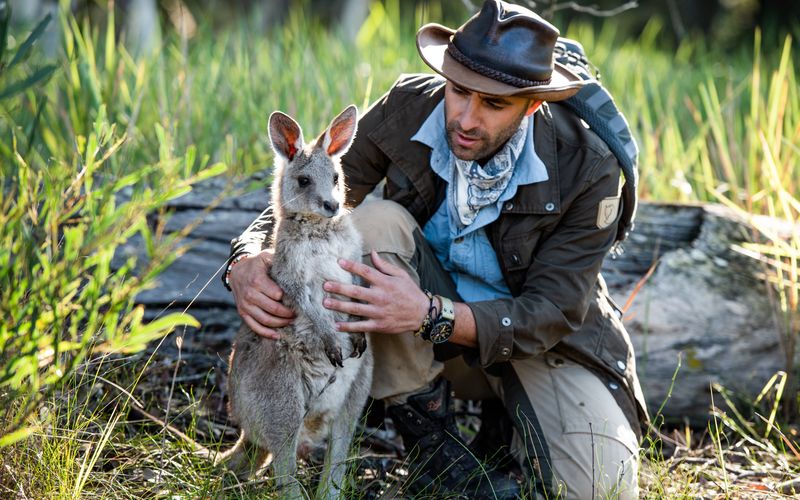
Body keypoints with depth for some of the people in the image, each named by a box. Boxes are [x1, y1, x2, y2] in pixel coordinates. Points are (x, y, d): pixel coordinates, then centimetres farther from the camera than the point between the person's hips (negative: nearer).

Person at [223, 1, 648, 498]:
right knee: (373, 220, -28)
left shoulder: (588, 168, -23)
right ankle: (431, 444, -16)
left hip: (541, 339, -1)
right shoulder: (406, 108, -17)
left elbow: (552, 313, -24)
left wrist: (431, 315, -41)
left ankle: (510, 417, 11)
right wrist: (248, 262, -34)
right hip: (423, 343, 2)